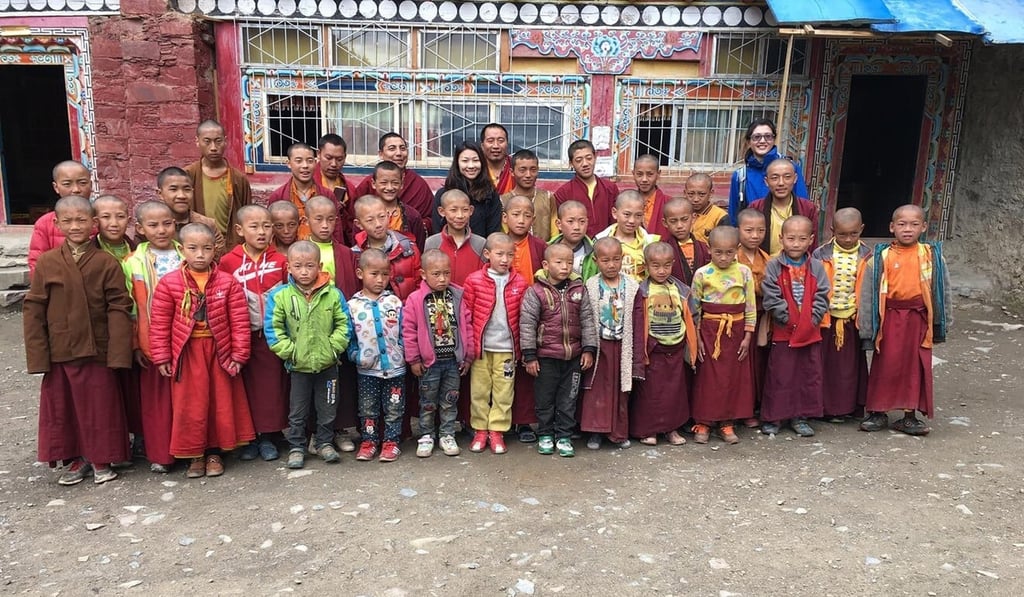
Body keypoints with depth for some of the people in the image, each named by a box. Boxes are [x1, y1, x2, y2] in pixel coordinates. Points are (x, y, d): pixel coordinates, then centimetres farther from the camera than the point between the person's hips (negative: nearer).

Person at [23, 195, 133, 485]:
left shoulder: (107, 263, -6)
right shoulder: (46, 262, 0)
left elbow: (119, 309, -7)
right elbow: (33, 310, 2)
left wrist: (118, 353, -12)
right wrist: (38, 355, -3)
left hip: (97, 351, -2)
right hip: (59, 352, 2)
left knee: (100, 406, 8)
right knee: (62, 407, 12)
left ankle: (101, 459, 25)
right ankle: (77, 458, 29)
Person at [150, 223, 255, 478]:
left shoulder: (228, 283, -3)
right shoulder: (169, 283, -4)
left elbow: (239, 322, -3)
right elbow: (160, 324, -1)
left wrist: (239, 354, -6)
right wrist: (162, 357, -3)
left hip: (219, 350, 1)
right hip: (186, 352, 0)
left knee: (221, 401, 8)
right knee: (190, 405, 6)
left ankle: (214, 452, 25)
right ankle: (194, 455, 21)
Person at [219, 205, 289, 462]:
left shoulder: (280, 261, 1)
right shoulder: (228, 262, -3)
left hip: (272, 334, 1)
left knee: (272, 383, 6)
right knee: (245, 385, 8)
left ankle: (268, 436, 20)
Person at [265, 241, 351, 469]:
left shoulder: (333, 294, -7)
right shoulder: (279, 295, -9)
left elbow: (343, 323, -2)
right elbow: (272, 328, -7)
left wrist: (334, 345, -11)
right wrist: (289, 350, -12)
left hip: (327, 364, 1)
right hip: (298, 365, -1)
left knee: (327, 409, 14)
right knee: (297, 411, 12)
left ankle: (325, 443, 30)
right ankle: (296, 447, 26)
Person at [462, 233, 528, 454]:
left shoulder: (519, 283, 1)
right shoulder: (474, 280, -3)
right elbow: (466, 315, 0)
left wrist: (521, 346, 4)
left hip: (507, 347, 1)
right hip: (480, 347, 0)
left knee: (503, 391, 6)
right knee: (479, 390, 9)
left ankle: (497, 431, 18)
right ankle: (480, 430, 22)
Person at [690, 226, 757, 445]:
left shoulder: (744, 273, -2)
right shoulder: (702, 274, -5)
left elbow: (751, 307, 1)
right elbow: (694, 308, 1)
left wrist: (747, 337, -1)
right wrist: (697, 338, -2)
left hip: (736, 330, 1)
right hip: (710, 330, -1)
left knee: (734, 377, 7)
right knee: (708, 377, 3)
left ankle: (726, 422, 19)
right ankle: (703, 422, 15)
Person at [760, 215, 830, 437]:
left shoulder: (816, 267, 1)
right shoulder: (774, 266, -6)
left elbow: (821, 298, -1)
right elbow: (771, 298, -11)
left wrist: (811, 320, -11)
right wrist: (788, 318, -14)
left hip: (810, 332, 3)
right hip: (783, 330, -3)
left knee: (809, 373, 10)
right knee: (779, 375, 3)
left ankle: (800, 417, 23)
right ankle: (772, 417, 14)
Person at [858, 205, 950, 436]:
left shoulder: (932, 256, 2)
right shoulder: (881, 257, -4)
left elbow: (941, 290, 9)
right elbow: (868, 291, -1)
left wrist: (941, 322, 11)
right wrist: (867, 326, -2)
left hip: (918, 318, 2)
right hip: (889, 317, -2)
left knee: (916, 366, 8)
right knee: (884, 365, 5)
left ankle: (909, 415, 20)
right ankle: (877, 412, 18)